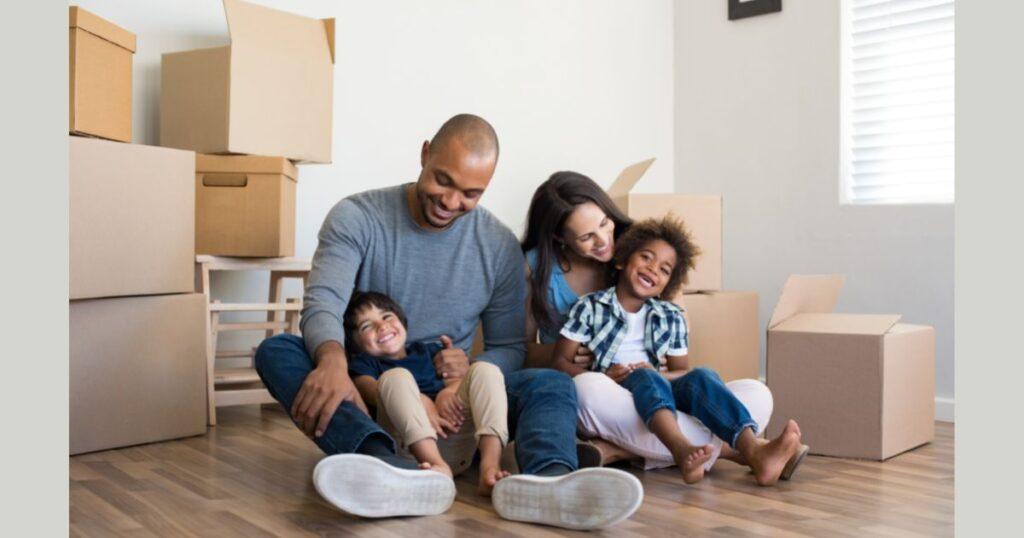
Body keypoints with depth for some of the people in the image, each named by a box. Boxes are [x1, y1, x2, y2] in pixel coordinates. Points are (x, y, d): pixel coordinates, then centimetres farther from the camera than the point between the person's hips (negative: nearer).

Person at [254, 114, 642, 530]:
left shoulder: (500, 247, 2)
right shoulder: (356, 217, -4)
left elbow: (509, 346, 6)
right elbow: (323, 303, -18)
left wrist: (473, 371, -19)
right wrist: (333, 360, -42)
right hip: (364, 395, -1)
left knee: (551, 384, -21)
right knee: (275, 351, -28)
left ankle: (547, 478, -57)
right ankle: (391, 471, -55)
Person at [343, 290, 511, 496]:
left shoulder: (428, 351, 33)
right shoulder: (363, 363, 22)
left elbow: (457, 379, 15)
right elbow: (370, 389, -2)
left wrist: (449, 392, -12)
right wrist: (421, 404, -20)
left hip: (453, 430, 3)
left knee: (484, 370, -11)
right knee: (395, 377, -23)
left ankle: (490, 465, -36)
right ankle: (437, 466, -46)